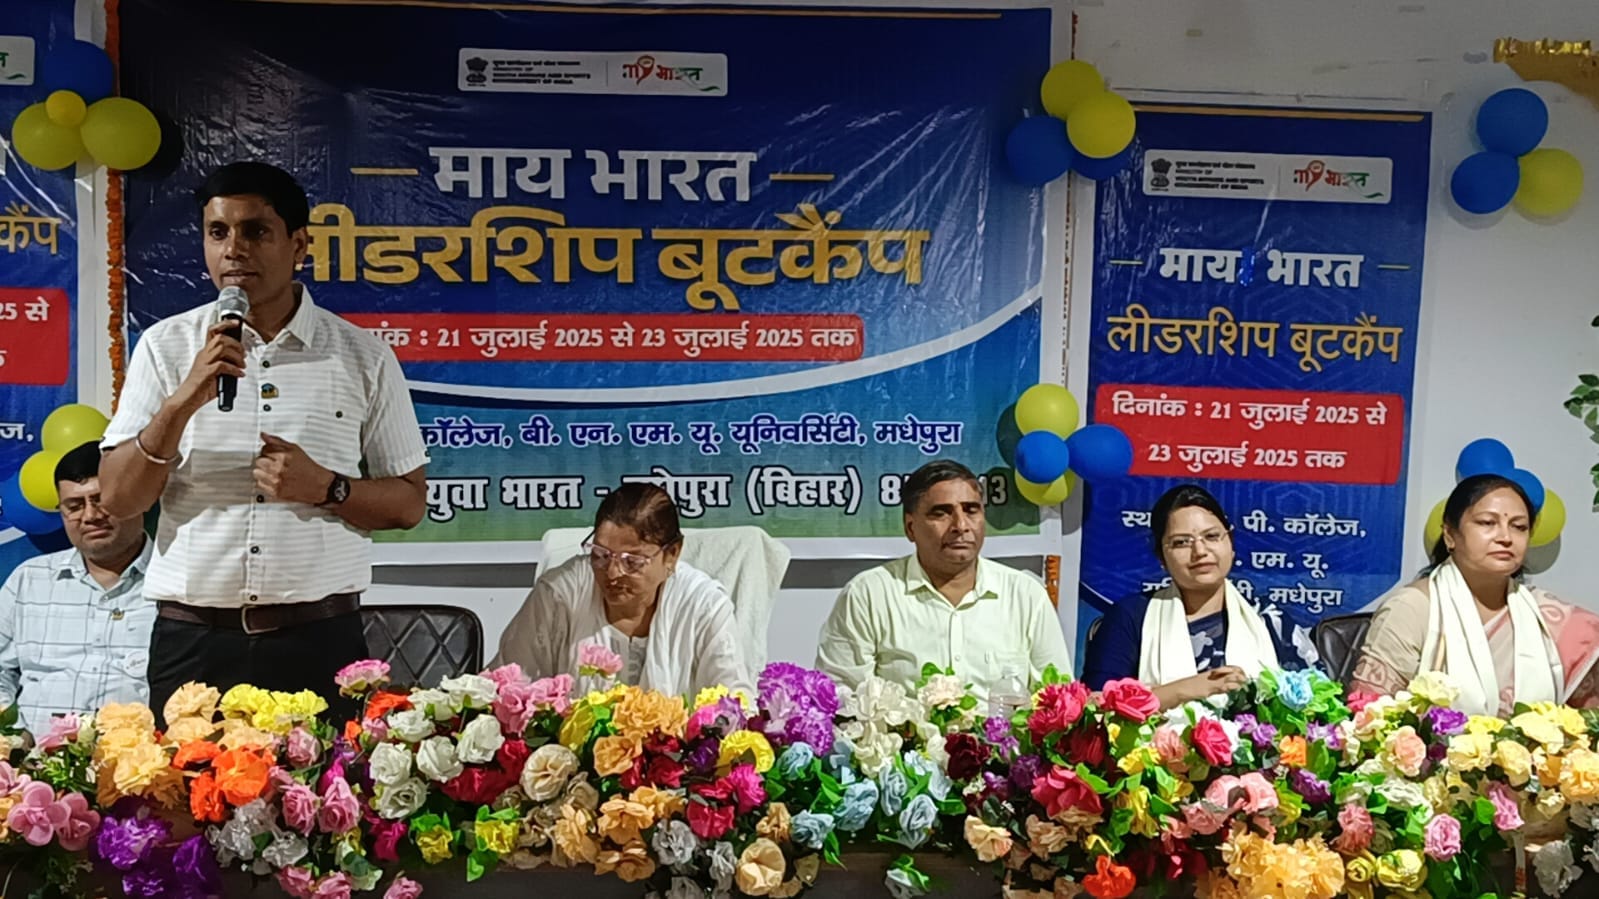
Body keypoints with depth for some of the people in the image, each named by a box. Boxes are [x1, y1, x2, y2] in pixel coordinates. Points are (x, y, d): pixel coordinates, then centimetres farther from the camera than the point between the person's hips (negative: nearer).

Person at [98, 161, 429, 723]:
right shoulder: (166, 347, 4)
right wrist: (184, 401, -15)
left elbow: (408, 502, 5)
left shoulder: (363, 357, 2)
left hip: (320, 641, 0)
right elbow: (118, 499, -1)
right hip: (193, 643, 1)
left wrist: (325, 488, -14)